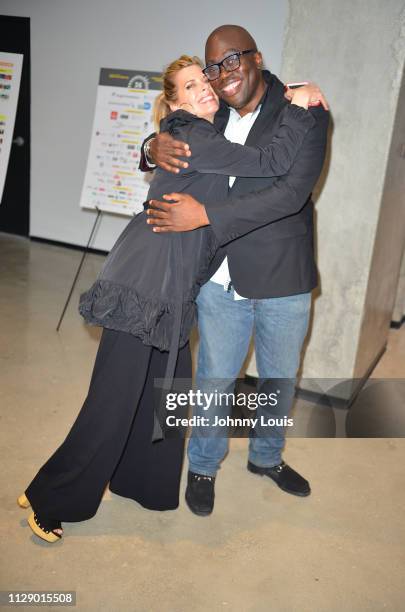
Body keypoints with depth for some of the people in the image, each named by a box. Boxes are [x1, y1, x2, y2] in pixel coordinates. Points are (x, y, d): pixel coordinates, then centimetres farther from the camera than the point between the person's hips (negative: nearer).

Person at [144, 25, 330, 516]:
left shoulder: (304, 116, -12)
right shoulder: (211, 118, 2)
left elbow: (290, 193, -24)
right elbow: (175, 146, 16)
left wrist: (205, 214, -28)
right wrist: (156, 148, -11)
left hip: (283, 280, -2)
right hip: (221, 278, 2)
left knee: (280, 381, 18)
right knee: (214, 381, 11)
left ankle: (266, 456, 44)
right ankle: (203, 467, 36)